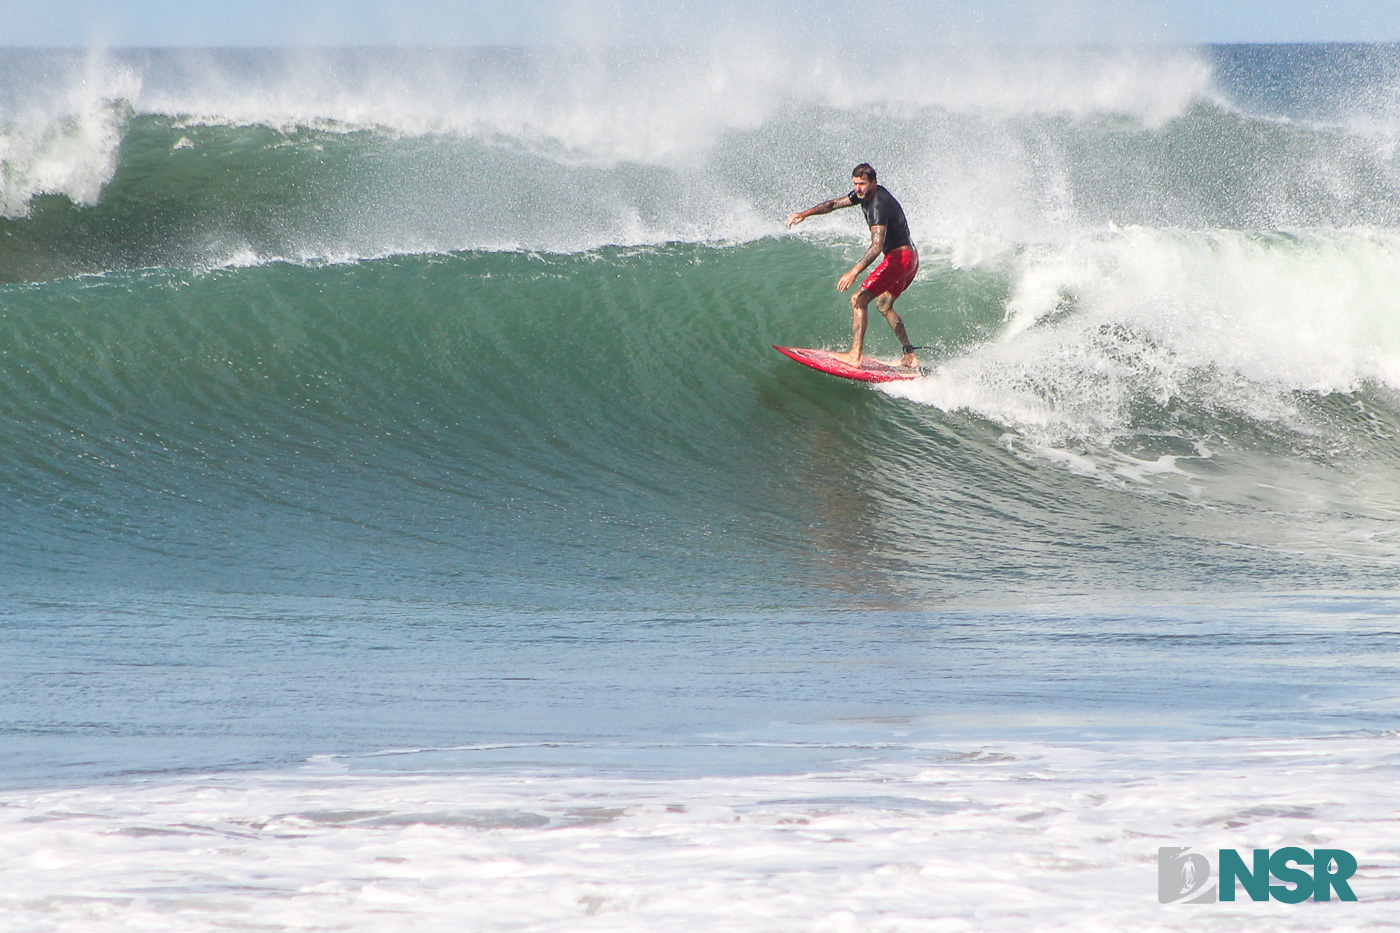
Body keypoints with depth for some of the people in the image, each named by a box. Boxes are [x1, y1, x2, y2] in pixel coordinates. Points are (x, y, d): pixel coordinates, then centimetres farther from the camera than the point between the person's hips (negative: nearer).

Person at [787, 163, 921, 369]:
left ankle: (856, 355, -20)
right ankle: (910, 356, 20)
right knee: (884, 306, 23)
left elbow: (877, 246, -33)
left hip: (900, 257, -11)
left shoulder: (878, 205, -23)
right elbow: (836, 203, 18)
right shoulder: (864, 194, 7)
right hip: (911, 259, 11)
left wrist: (854, 272, -40)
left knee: (859, 299, -14)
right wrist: (806, 213, 6)